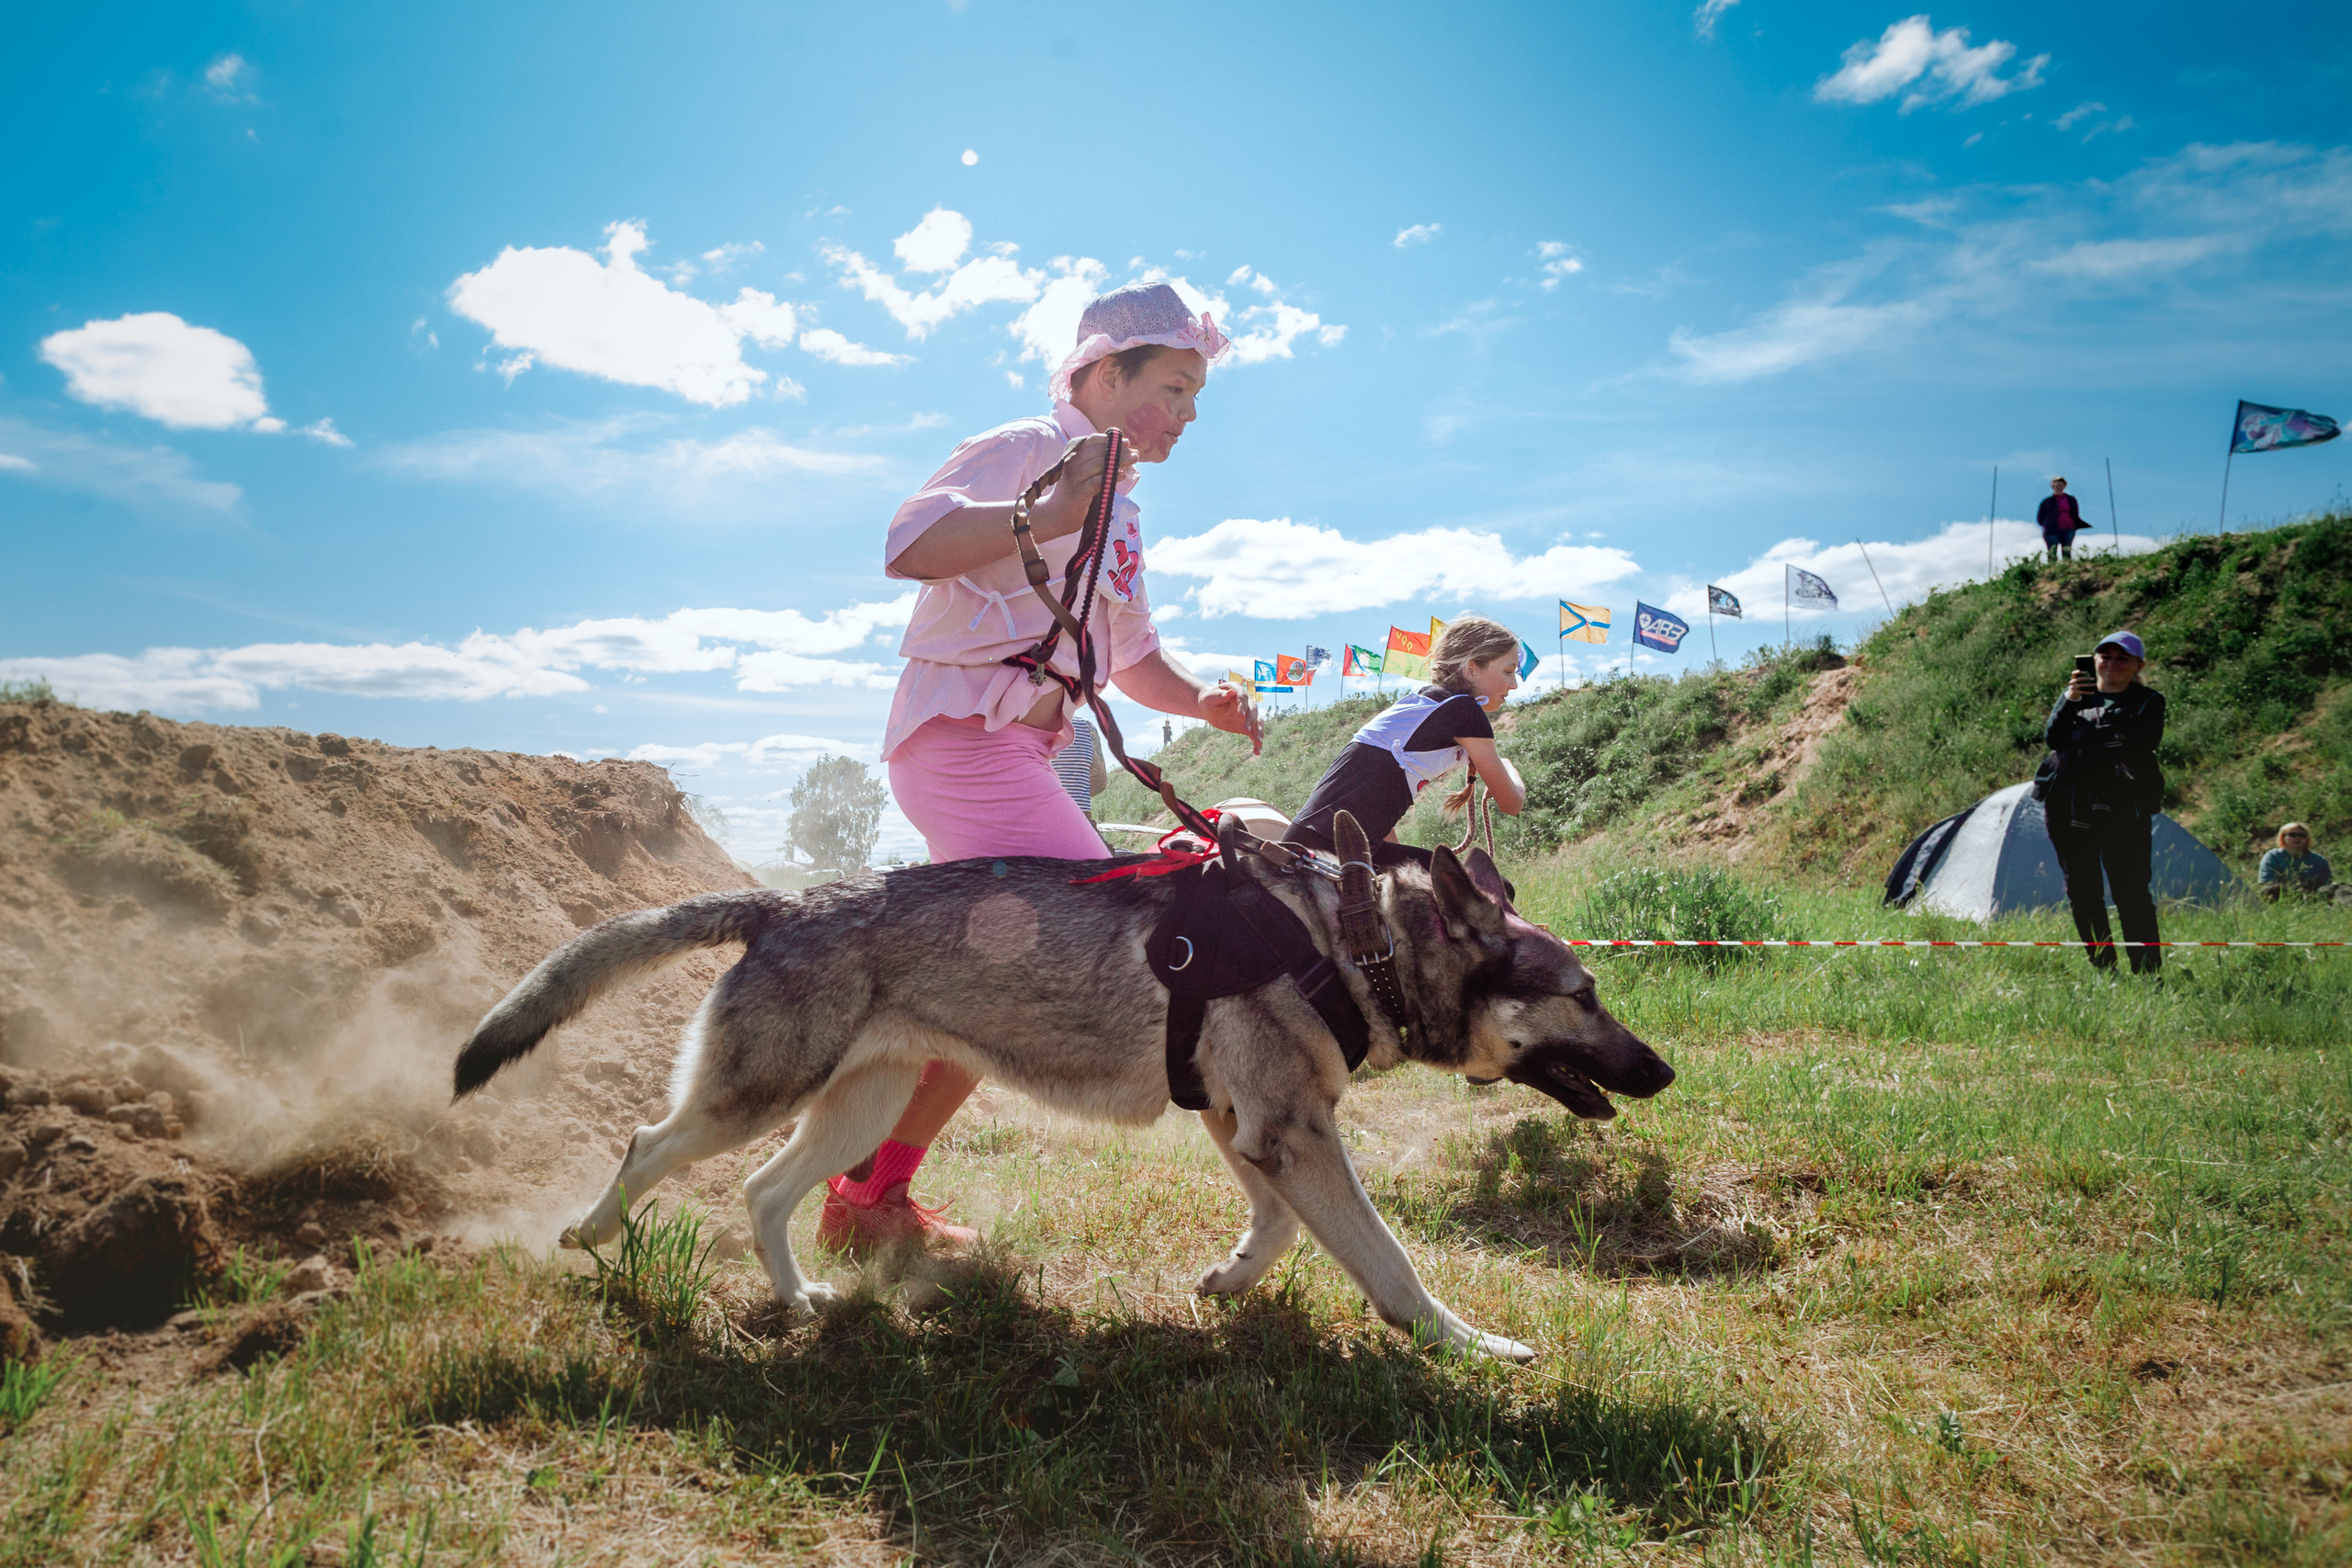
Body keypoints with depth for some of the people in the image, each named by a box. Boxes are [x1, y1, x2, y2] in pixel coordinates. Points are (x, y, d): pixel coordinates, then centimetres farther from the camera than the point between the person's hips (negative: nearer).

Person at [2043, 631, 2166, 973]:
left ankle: (2148, 974, -3)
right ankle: (2103, 969, 17)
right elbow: (2052, 737, -2)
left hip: (2122, 810, -3)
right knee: (2082, 893, 7)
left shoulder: (2148, 702, 8)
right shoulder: (2075, 694, 15)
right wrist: (2068, 701, -17)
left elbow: (2144, 744, -11)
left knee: (2131, 893, -8)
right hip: (2069, 810, 3)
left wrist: (2083, 740, -12)